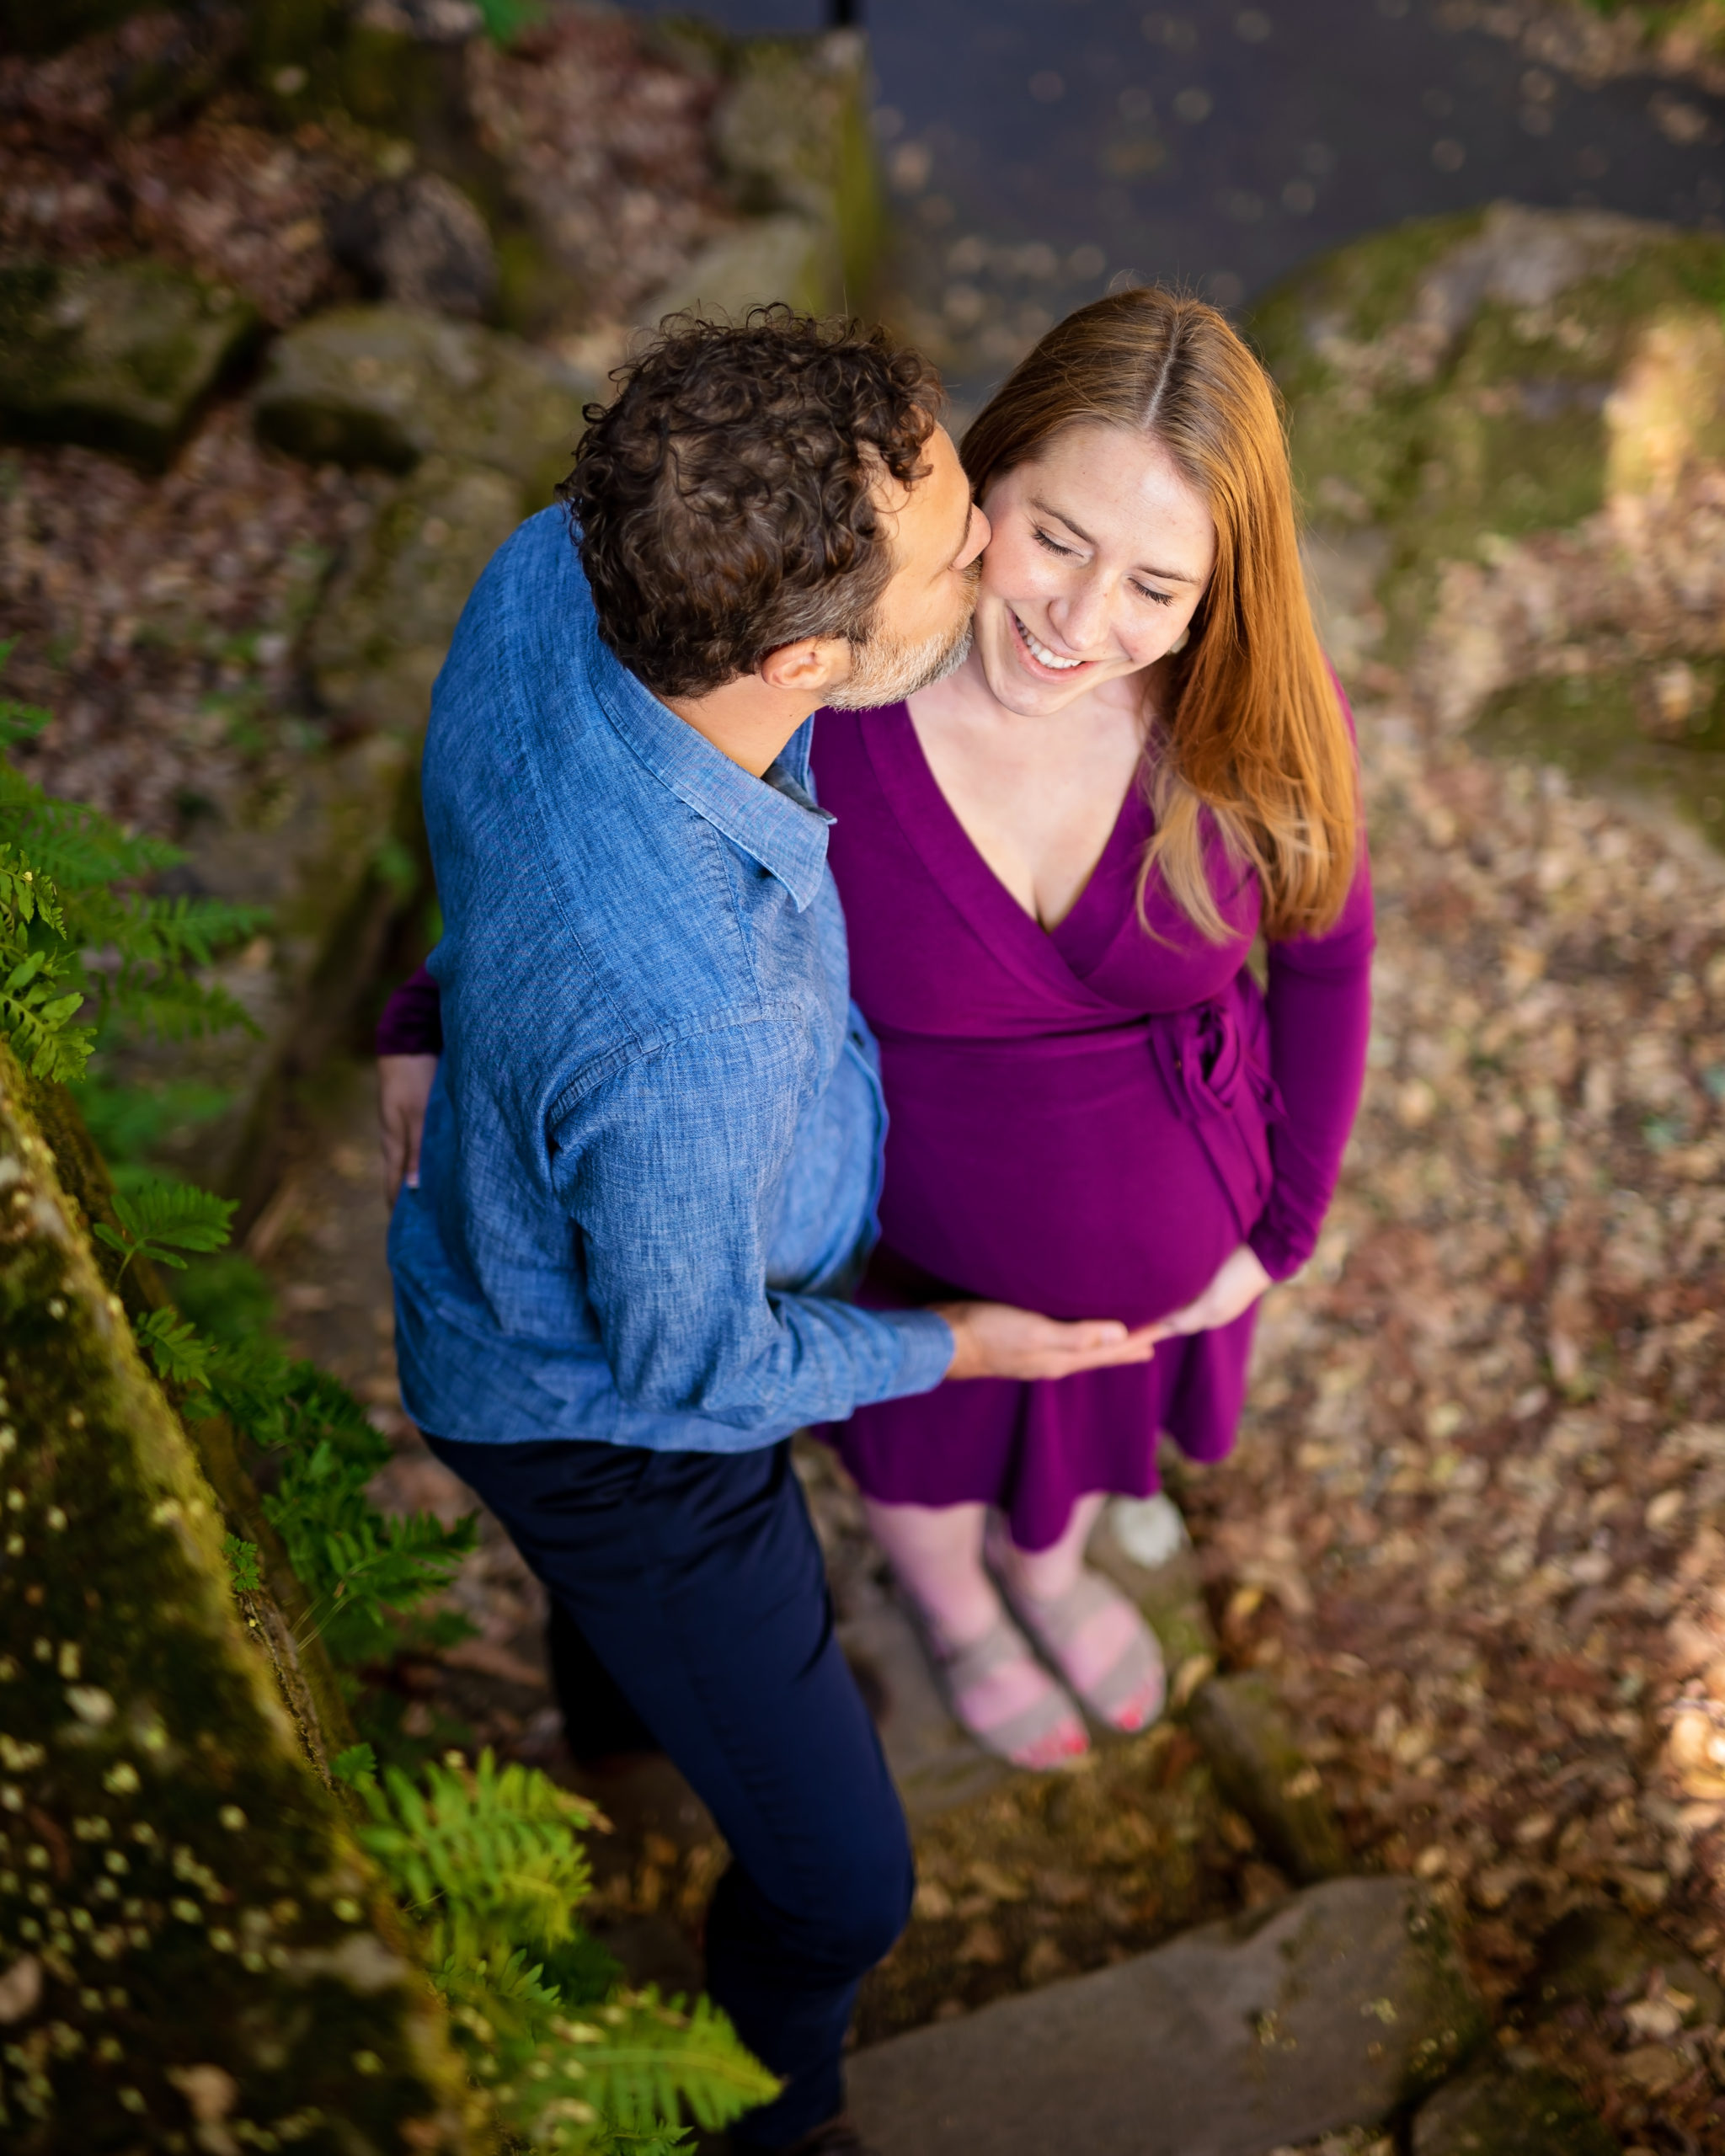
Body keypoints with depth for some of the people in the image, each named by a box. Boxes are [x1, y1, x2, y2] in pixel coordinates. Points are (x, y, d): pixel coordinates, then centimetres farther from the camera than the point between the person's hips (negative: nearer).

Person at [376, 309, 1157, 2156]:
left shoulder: (551, 567, -27)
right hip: (615, 1419, -7)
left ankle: (614, 1704, 76)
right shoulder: (681, 1048, -48)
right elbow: (691, 1366, -25)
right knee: (839, 1883, 14)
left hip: (512, 1239, 8)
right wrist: (956, 1348, -10)